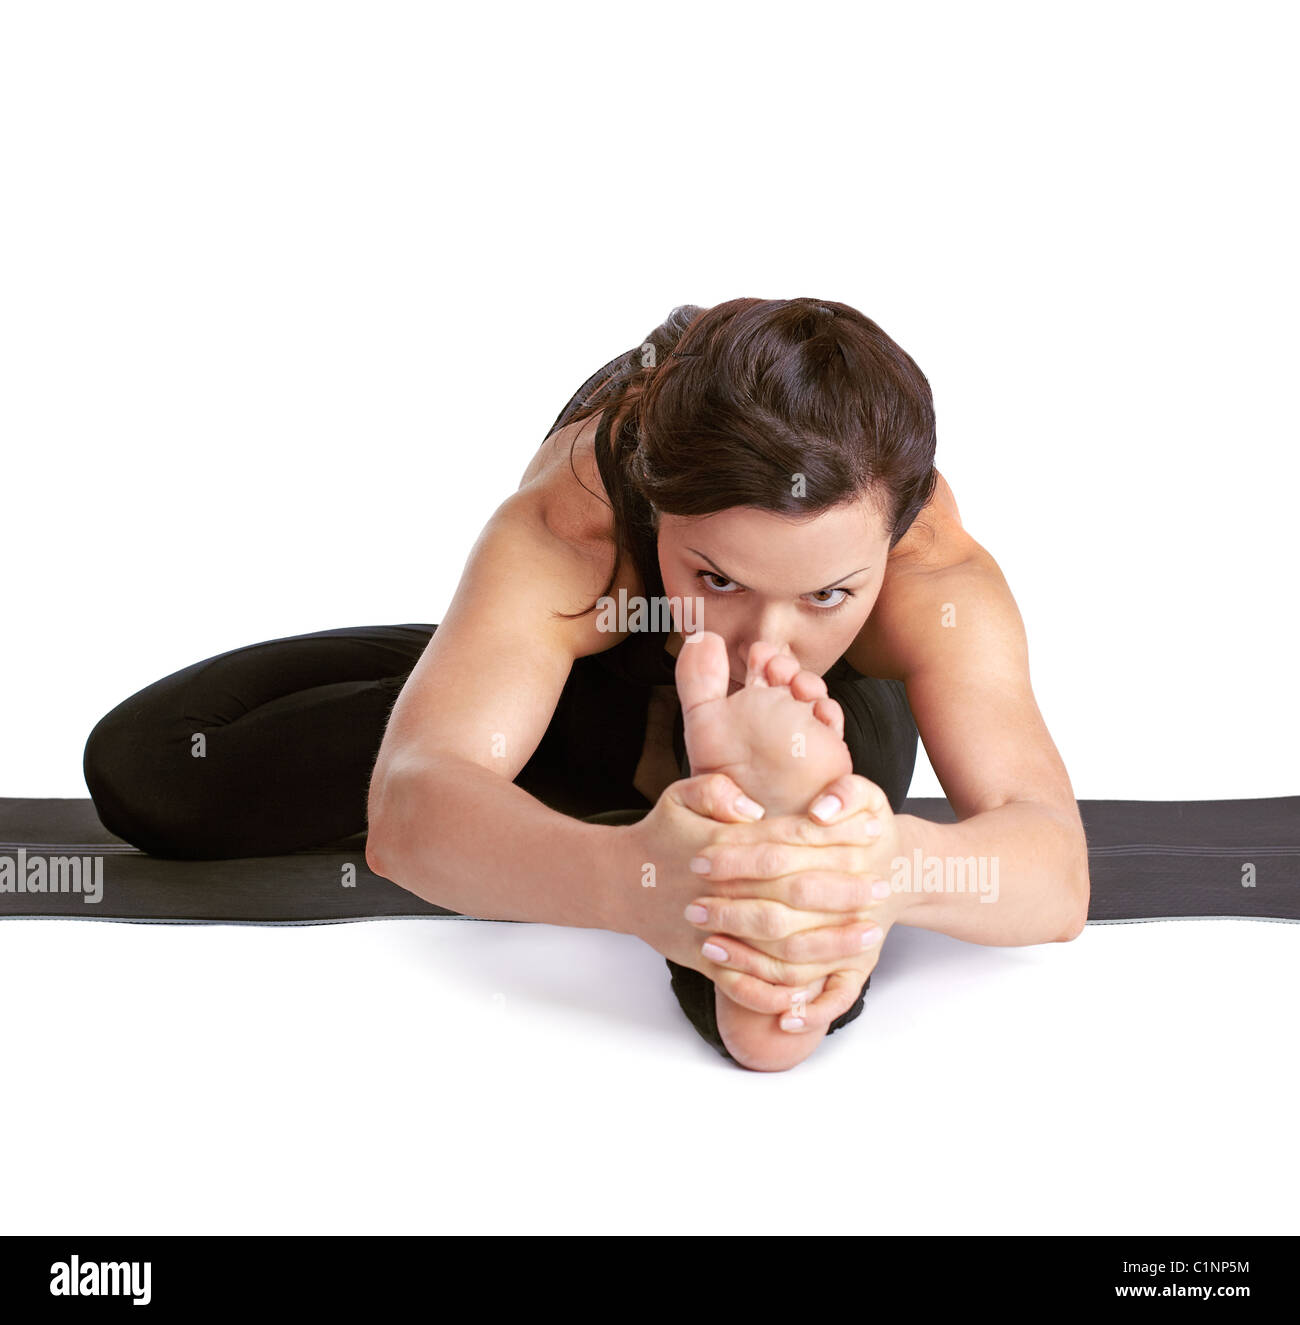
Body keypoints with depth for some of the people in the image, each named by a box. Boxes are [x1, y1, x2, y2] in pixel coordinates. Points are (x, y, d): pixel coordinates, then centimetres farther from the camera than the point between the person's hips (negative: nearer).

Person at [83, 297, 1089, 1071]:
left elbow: (1060, 874, -52)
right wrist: (624, 877, -80)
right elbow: (403, 812, -57)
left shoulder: (933, 566, -42)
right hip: (582, 685, 3)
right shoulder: (566, 523, -45)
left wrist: (891, 866, -78)